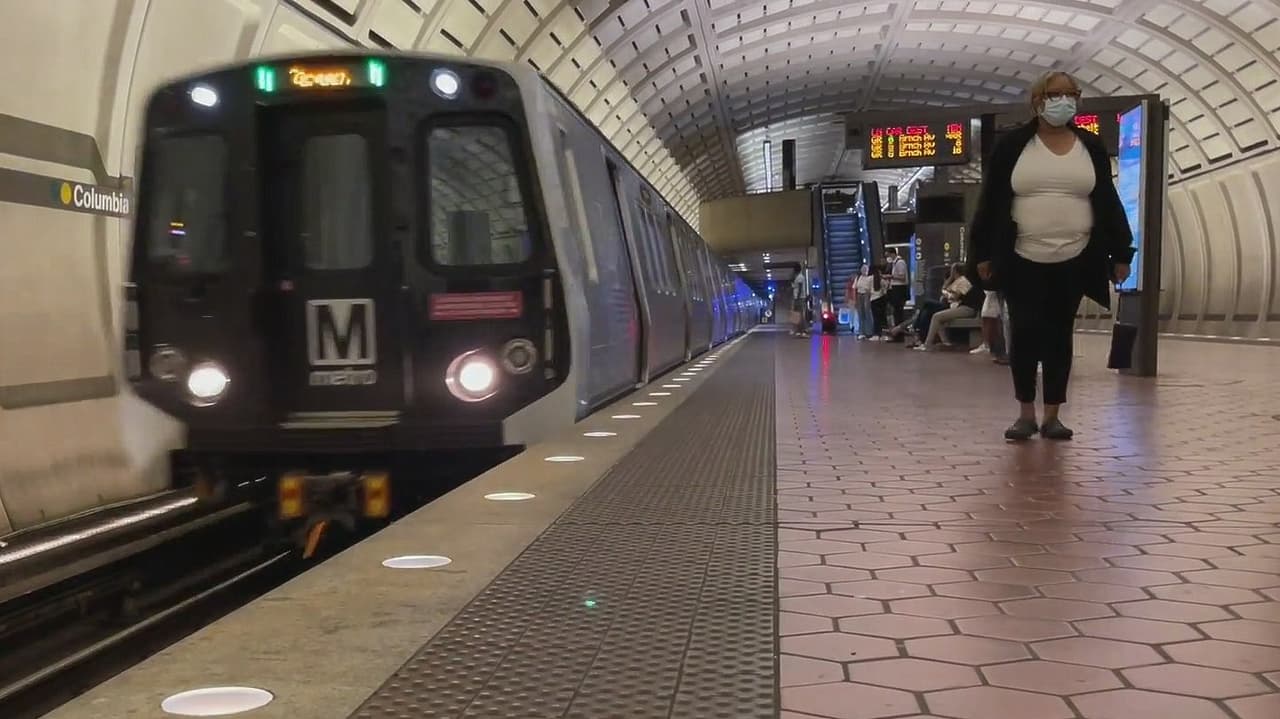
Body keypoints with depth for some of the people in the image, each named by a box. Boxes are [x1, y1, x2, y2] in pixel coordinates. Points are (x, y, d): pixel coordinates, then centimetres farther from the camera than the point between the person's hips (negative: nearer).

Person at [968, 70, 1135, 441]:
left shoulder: (1092, 148, 6)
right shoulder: (1012, 146, -1)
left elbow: (1108, 204, 8)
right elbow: (991, 203, 0)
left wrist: (1120, 253, 4)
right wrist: (983, 252, -3)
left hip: (1073, 261, 2)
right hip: (1023, 261, -2)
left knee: (1060, 336, 7)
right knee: (1024, 334, -1)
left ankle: (1052, 416, 14)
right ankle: (1026, 414, 11)